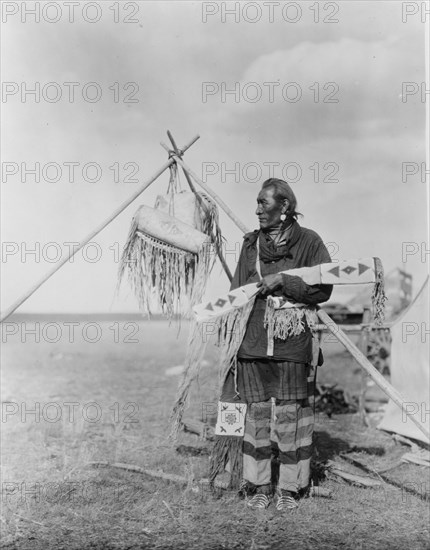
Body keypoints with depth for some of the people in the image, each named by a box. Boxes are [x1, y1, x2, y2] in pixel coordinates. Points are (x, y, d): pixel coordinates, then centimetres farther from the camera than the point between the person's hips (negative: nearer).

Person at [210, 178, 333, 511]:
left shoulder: (308, 242, 1)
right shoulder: (251, 244, 12)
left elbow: (324, 289, -6)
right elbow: (237, 293, 15)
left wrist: (283, 281, -14)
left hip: (292, 343, -3)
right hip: (252, 342, 3)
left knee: (290, 410, 1)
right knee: (256, 410, 4)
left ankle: (289, 487, 14)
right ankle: (259, 486, 15)